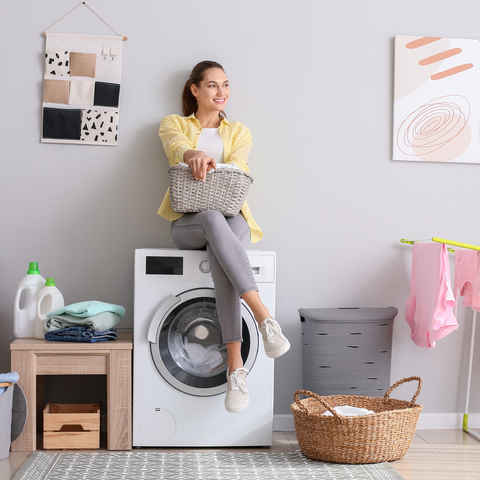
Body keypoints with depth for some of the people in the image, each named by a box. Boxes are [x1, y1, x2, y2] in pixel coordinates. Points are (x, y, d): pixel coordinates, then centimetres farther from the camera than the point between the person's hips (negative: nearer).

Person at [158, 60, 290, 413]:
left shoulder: (239, 131, 21)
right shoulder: (174, 124, 17)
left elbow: (238, 166, -2)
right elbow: (178, 148, -9)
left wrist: (214, 165, -27)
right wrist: (196, 155, -36)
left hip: (232, 219, 1)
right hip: (189, 222, -1)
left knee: (219, 252, -38)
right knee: (213, 218, -40)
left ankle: (236, 367, -44)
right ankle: (265, 317, -50)